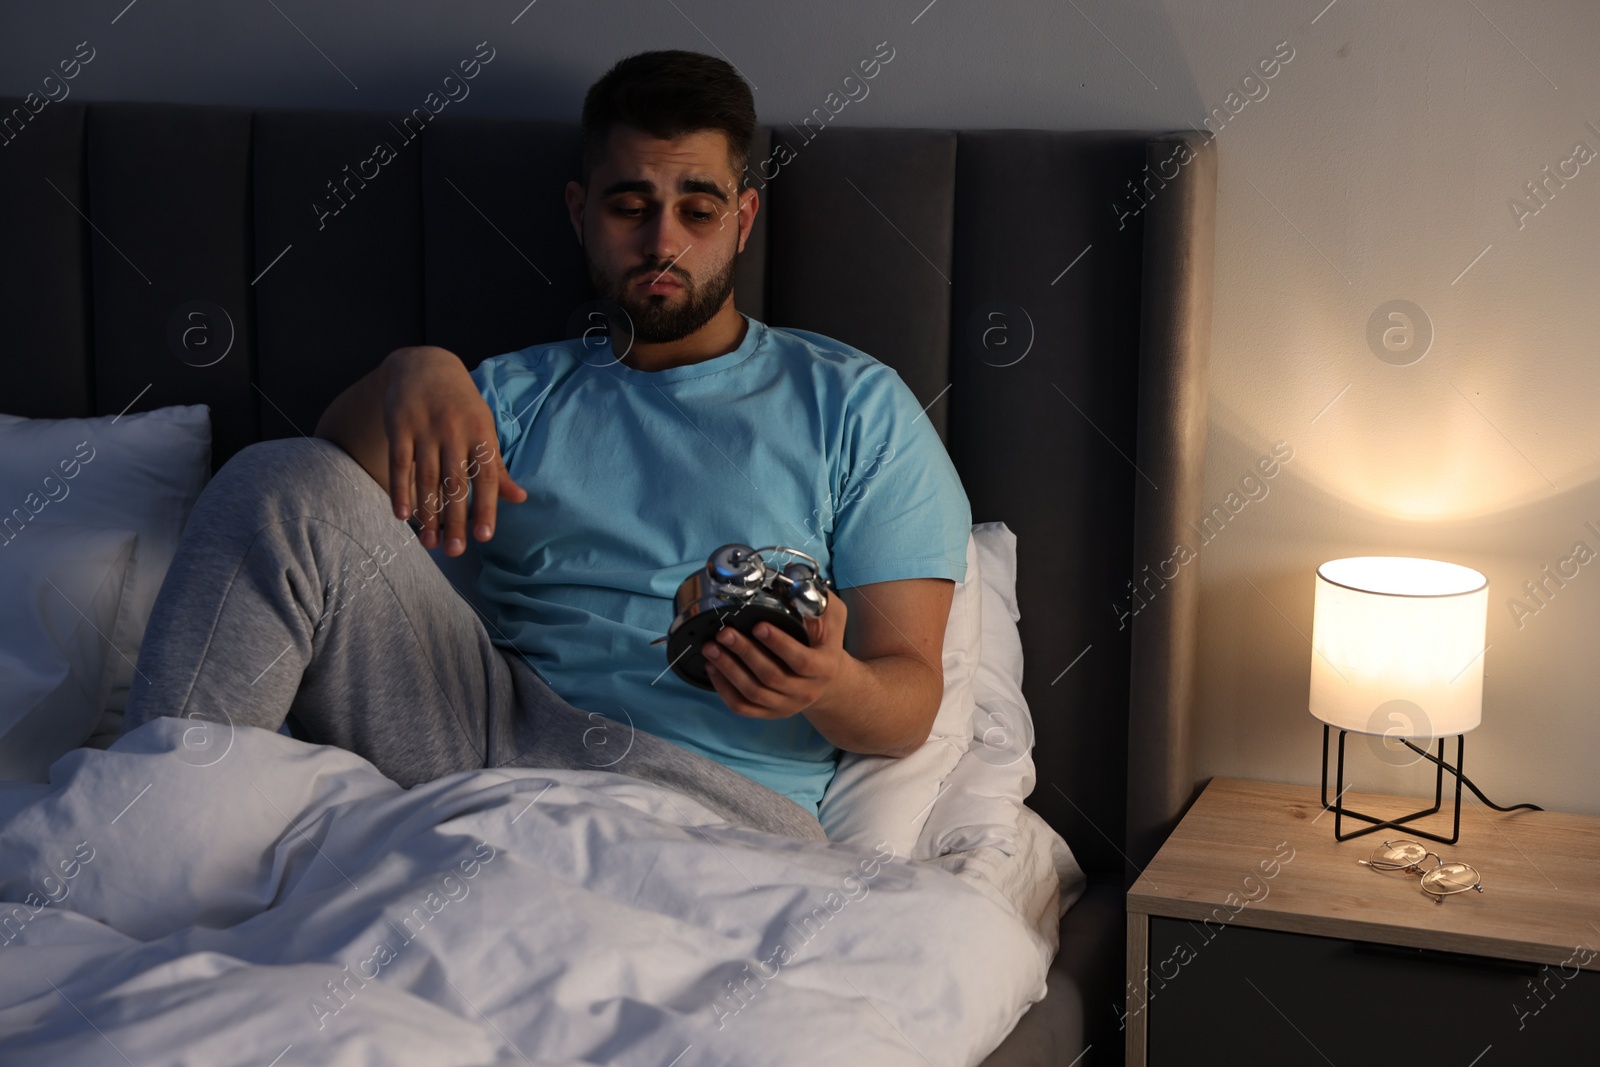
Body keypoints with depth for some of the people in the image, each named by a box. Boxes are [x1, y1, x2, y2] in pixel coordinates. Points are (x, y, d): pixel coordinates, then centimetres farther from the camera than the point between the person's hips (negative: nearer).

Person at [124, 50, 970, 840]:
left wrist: (829, 687, -19)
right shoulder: (516, 393, 23)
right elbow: (323, 504, 6)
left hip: (724, 791, -2)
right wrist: (407, 375, -15)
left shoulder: (853, 404, 14)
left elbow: (911, 695, 6)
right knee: (283, 483, -18)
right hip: (495, 726, 3)